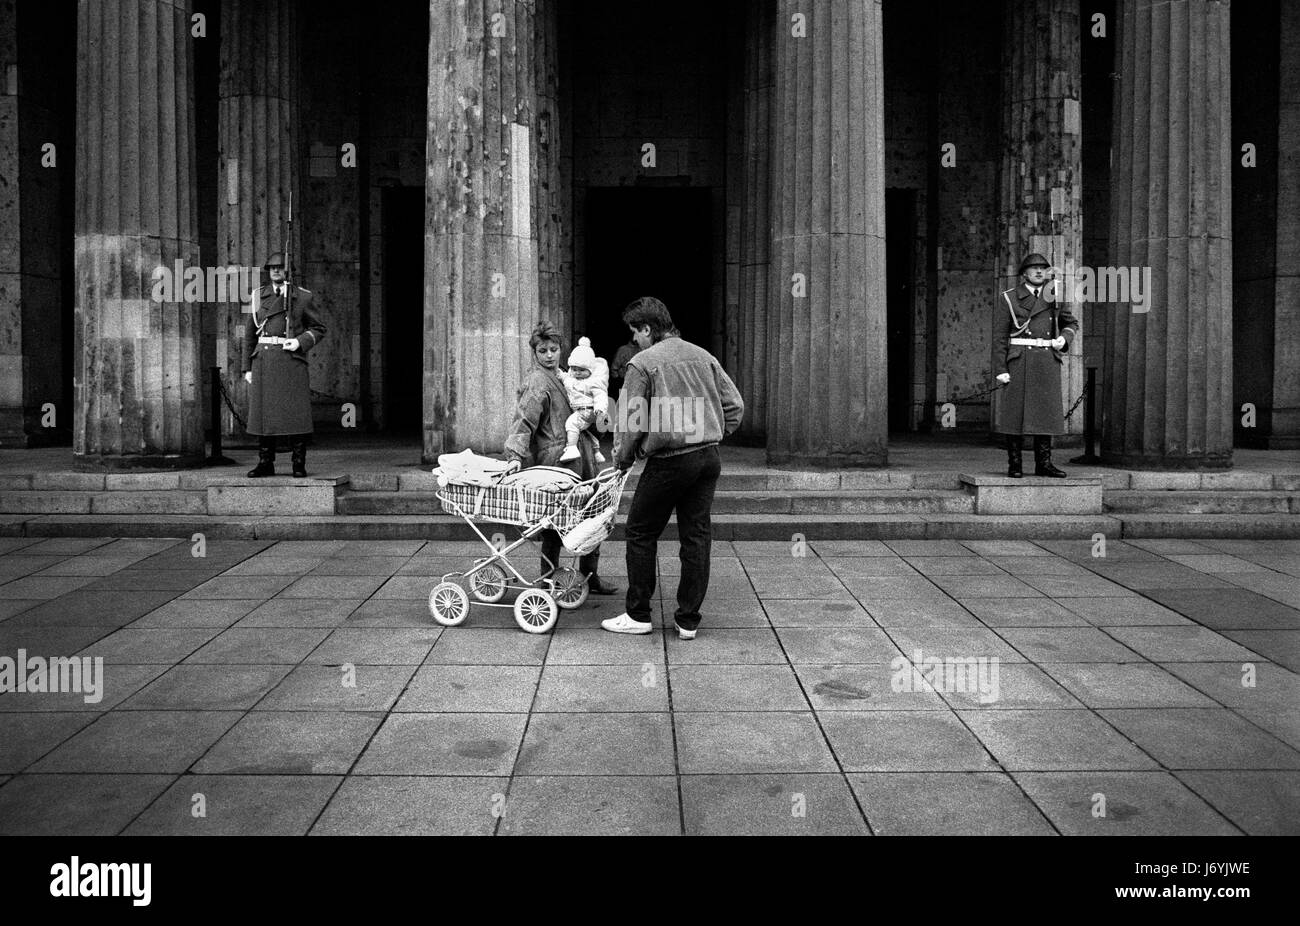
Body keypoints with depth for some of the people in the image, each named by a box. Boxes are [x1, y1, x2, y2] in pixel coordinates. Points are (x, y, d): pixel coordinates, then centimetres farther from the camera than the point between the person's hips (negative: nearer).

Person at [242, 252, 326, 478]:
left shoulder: (303, 297, 5)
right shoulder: (258, 295, 12)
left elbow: (318, 330, 8)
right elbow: (250, 333, 14)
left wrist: (300, 342, -11)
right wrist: (247, 367, 9)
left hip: (291, 358, -3)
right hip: (263, 359, 3)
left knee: (296, 413, -5)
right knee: (263, 411, 2)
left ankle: (299, 465, 2)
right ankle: (265, 463, 10)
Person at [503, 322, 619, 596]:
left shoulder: (560, 375, 17)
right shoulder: (536, 383, -12)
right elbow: (523, 422, -21)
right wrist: (516, 456, -31)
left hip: (580, 458, 9)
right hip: (556, 462, -9)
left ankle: (590, 576, 25)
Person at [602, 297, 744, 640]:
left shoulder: (643, 363, -7)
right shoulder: (703, 355, 9)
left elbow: (630, 421, -8)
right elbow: (734, 405, 9)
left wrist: (622, 459, 7)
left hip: (669, 461, -6)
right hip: (709, 458, 6)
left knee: (641, 534, 9)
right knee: (697, 536, 9)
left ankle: (638, 615, 16)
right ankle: (688, 620, 15)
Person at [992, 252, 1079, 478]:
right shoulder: (1008, 299, 2)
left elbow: (1072, 323, 26)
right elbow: (999, 335, -2)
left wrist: (1064, 337, 3)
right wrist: (1000, 368, -10)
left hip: (1047, 362, 3)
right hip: (1018, 362, -3)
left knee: (1046, 412, 2)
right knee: (1014, 413, -3)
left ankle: (1043, 463, 8)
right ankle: (1014, 465, 3)